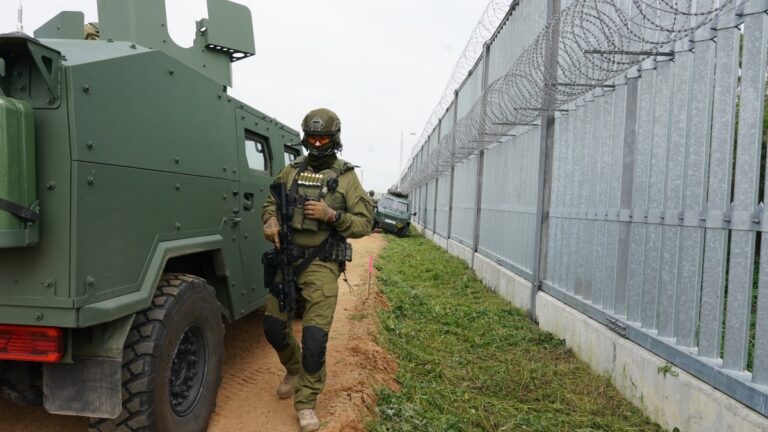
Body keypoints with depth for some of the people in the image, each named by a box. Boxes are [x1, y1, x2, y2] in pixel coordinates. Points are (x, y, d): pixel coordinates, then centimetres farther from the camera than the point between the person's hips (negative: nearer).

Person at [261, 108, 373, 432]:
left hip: (321, 264, -4)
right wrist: (270, 221, -6)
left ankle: (306, 402, 12)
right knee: (273, 326, 9)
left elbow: (364, 223, -3)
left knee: (315, 334, -7)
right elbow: (270, 203, 17)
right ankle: (293, 370, 39)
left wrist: (331, 215, -19)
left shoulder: (346, 177, -1)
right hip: (286, 259, 4)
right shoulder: (291, 171, 8)